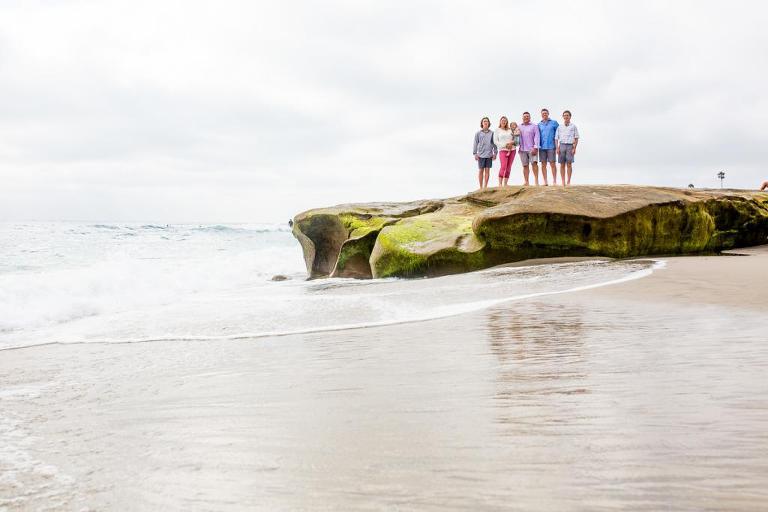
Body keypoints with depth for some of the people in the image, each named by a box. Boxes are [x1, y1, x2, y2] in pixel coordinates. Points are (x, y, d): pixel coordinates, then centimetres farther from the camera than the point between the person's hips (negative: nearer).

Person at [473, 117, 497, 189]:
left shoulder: (492, 133, 6)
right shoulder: (478, 133, 3)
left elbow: (494, 143, 9)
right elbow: (475, 144, 3)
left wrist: (495, 153, 3)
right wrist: (475, 154, -2)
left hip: (489, 155, 1)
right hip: (481, 155, -1)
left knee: (487, 170, 2)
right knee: (481, 171, 1)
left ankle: (485, 186, 8)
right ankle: (481, 187, 7)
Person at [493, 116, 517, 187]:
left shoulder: (510, 130, 13)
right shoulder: (497, 130, 6)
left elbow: (515, 138, 15)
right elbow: (495, 141, 0)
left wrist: (512, 142, -7)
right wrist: (505, 145, -11)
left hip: (512, 149, 3)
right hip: (503, 150, -3)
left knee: (508, 167, 0)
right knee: (503, 166, -17)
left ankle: (505, 184, 3)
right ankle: (500, 184, -16)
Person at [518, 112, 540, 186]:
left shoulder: (534, 126, 7)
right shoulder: (519, 127, 16)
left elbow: (536, 137, -1)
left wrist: (535, 147, -13)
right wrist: (518, 147, 5)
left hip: (532, 148, -3)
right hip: (522, 149, 3)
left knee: (534, 162, -18)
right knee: (525, 165, 3)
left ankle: (536, 180, -16)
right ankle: (526, 182, 5)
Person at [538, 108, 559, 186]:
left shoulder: (554, 123, 6)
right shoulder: (539, 124, 13)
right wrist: (537, 145, 4)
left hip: (551, 146, -3)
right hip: (542, 147, 3)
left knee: (552, 164, -5)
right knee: (543, 164, 2)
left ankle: (554, 181, -2)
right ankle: (545, 181, 7)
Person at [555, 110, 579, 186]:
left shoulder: (573, 126, 7)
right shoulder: (559, 127, 13)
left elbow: (576, 138, 4)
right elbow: (556, 138, 11)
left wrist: (574, 148, -7)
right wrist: (557, 148, -3)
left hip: (570, 146, -2)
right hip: (562, 146, 2)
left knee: (569, 164, -7)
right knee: (562, 165, -1)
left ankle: (568, 181, -4)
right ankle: (563, 182, 1)